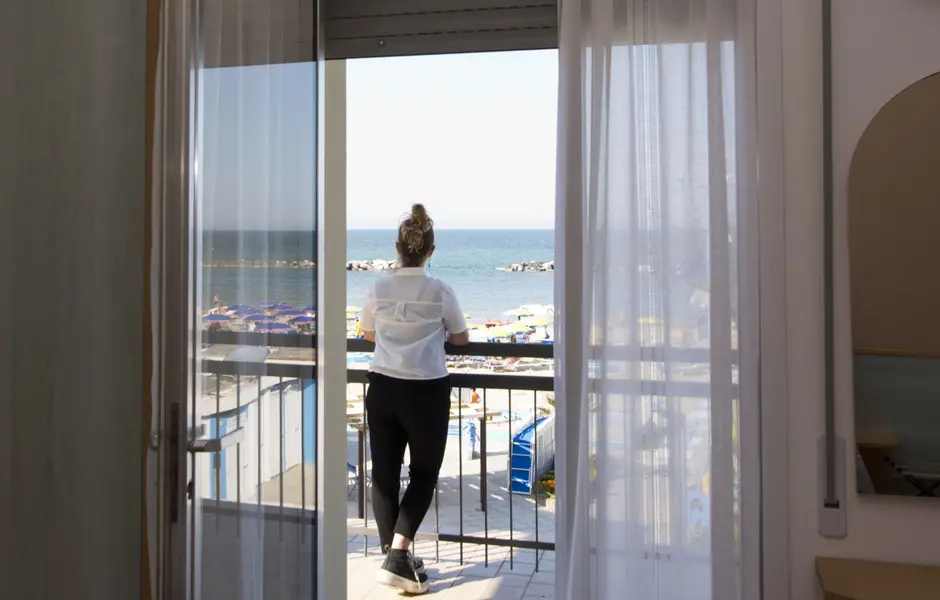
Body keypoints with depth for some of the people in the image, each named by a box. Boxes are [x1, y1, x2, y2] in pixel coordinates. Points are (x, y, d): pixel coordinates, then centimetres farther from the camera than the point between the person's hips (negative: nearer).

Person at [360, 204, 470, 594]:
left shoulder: (378, 289, 1)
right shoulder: (440, 292, -7)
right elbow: (461, 339, 8)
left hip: (383, 388, 3)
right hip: (427, 391, -3)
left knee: (384, 473, 12)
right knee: (424, 474, 10)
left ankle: (395, 556, 19)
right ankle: (397, 556, -2)